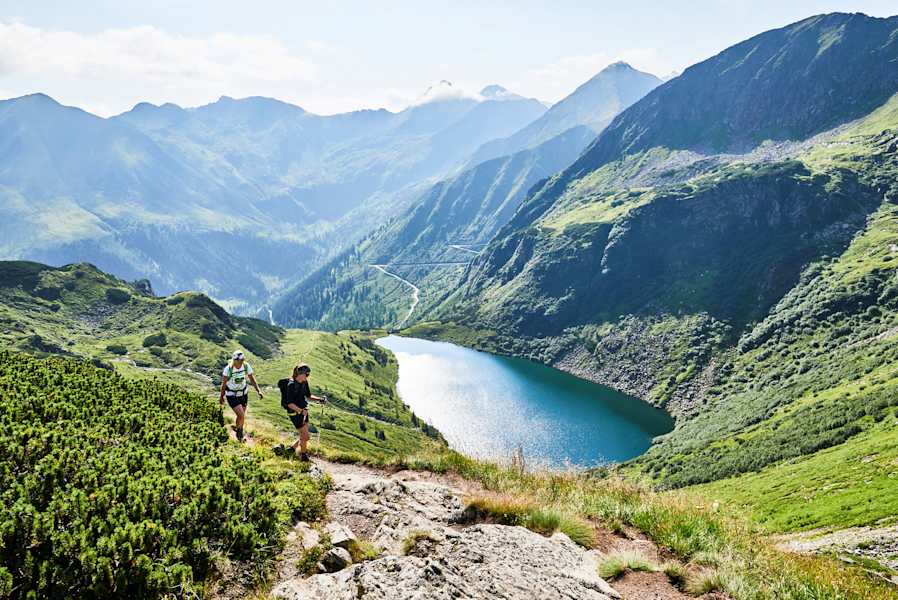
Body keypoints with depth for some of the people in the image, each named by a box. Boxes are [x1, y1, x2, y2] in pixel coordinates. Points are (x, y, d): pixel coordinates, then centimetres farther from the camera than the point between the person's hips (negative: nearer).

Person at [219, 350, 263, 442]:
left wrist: (258, 390, -14)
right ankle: (239, 430, 16)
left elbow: (252, 379, -3)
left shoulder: (246, 366, -15)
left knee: (241, 416, 13)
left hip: (243, 393, 4)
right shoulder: (228, 369, -24)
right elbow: (224, 383, -10)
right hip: (232, 396, -4)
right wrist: (222, 396, 1)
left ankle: (238, 431, 40)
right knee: (241, 416, -14)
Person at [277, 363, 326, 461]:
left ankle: (291, 449, 35)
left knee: (304, 436, 15)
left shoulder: (305, 382, 1)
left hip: (304, 411, 8)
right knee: (305, 436, -2)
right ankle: (303, 455, 19)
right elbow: (289, 404, -23)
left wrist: (319, 399, -3)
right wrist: (301, 411, -29)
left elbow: (308, 396, 13)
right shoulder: (291, 385, -22)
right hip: (294, 413, -8)